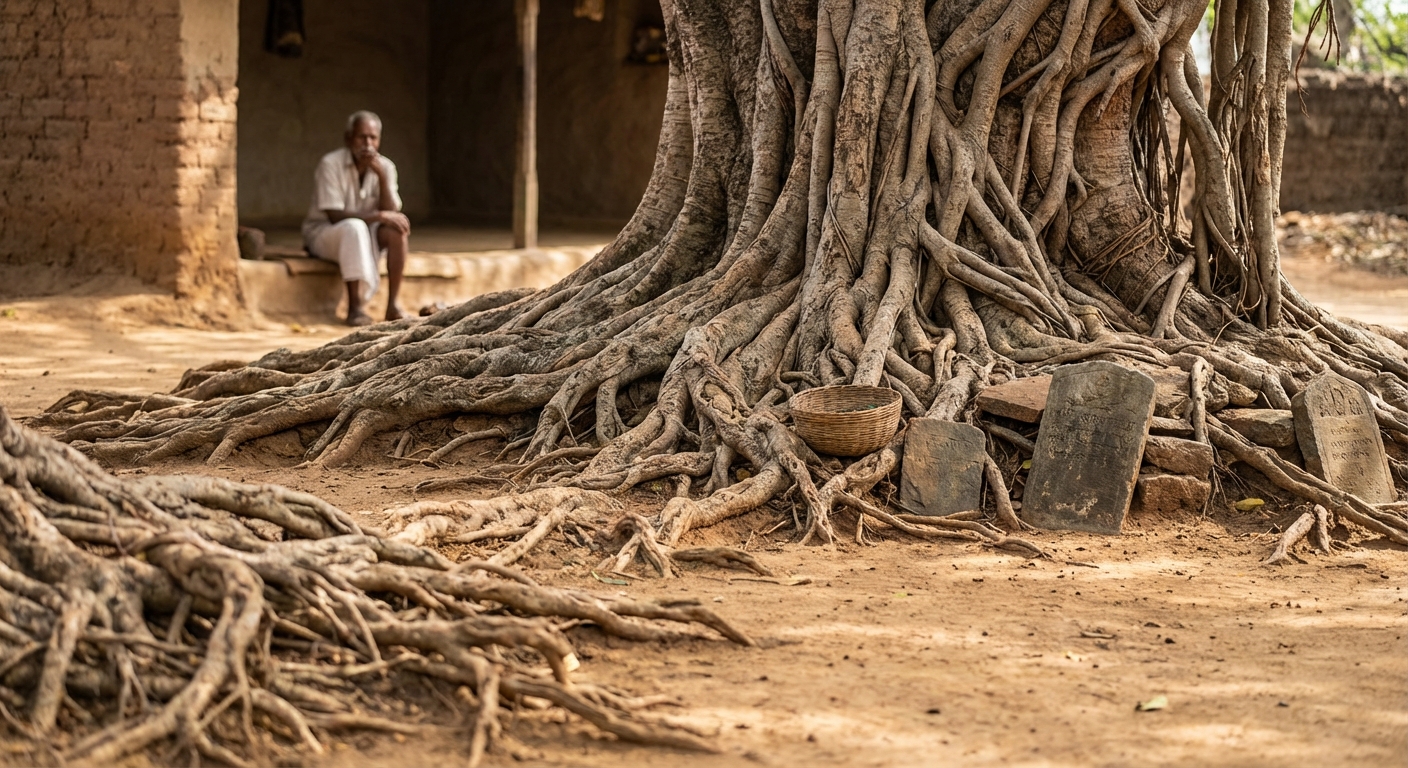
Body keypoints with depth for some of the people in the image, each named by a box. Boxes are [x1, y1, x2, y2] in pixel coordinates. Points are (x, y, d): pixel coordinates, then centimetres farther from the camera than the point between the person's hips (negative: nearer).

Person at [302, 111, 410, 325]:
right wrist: (378, 216, -31)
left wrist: (381, 175, -24)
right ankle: (356, 307, -40)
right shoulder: (331, 164, -18)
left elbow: (390, 212, -12)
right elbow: (334, 215, -24)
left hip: (365, 234, 5)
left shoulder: (386, 166, -4)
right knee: (355, 227, -37)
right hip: (323, 233, -5)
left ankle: (393, 304, -21)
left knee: (397, 229, -24)